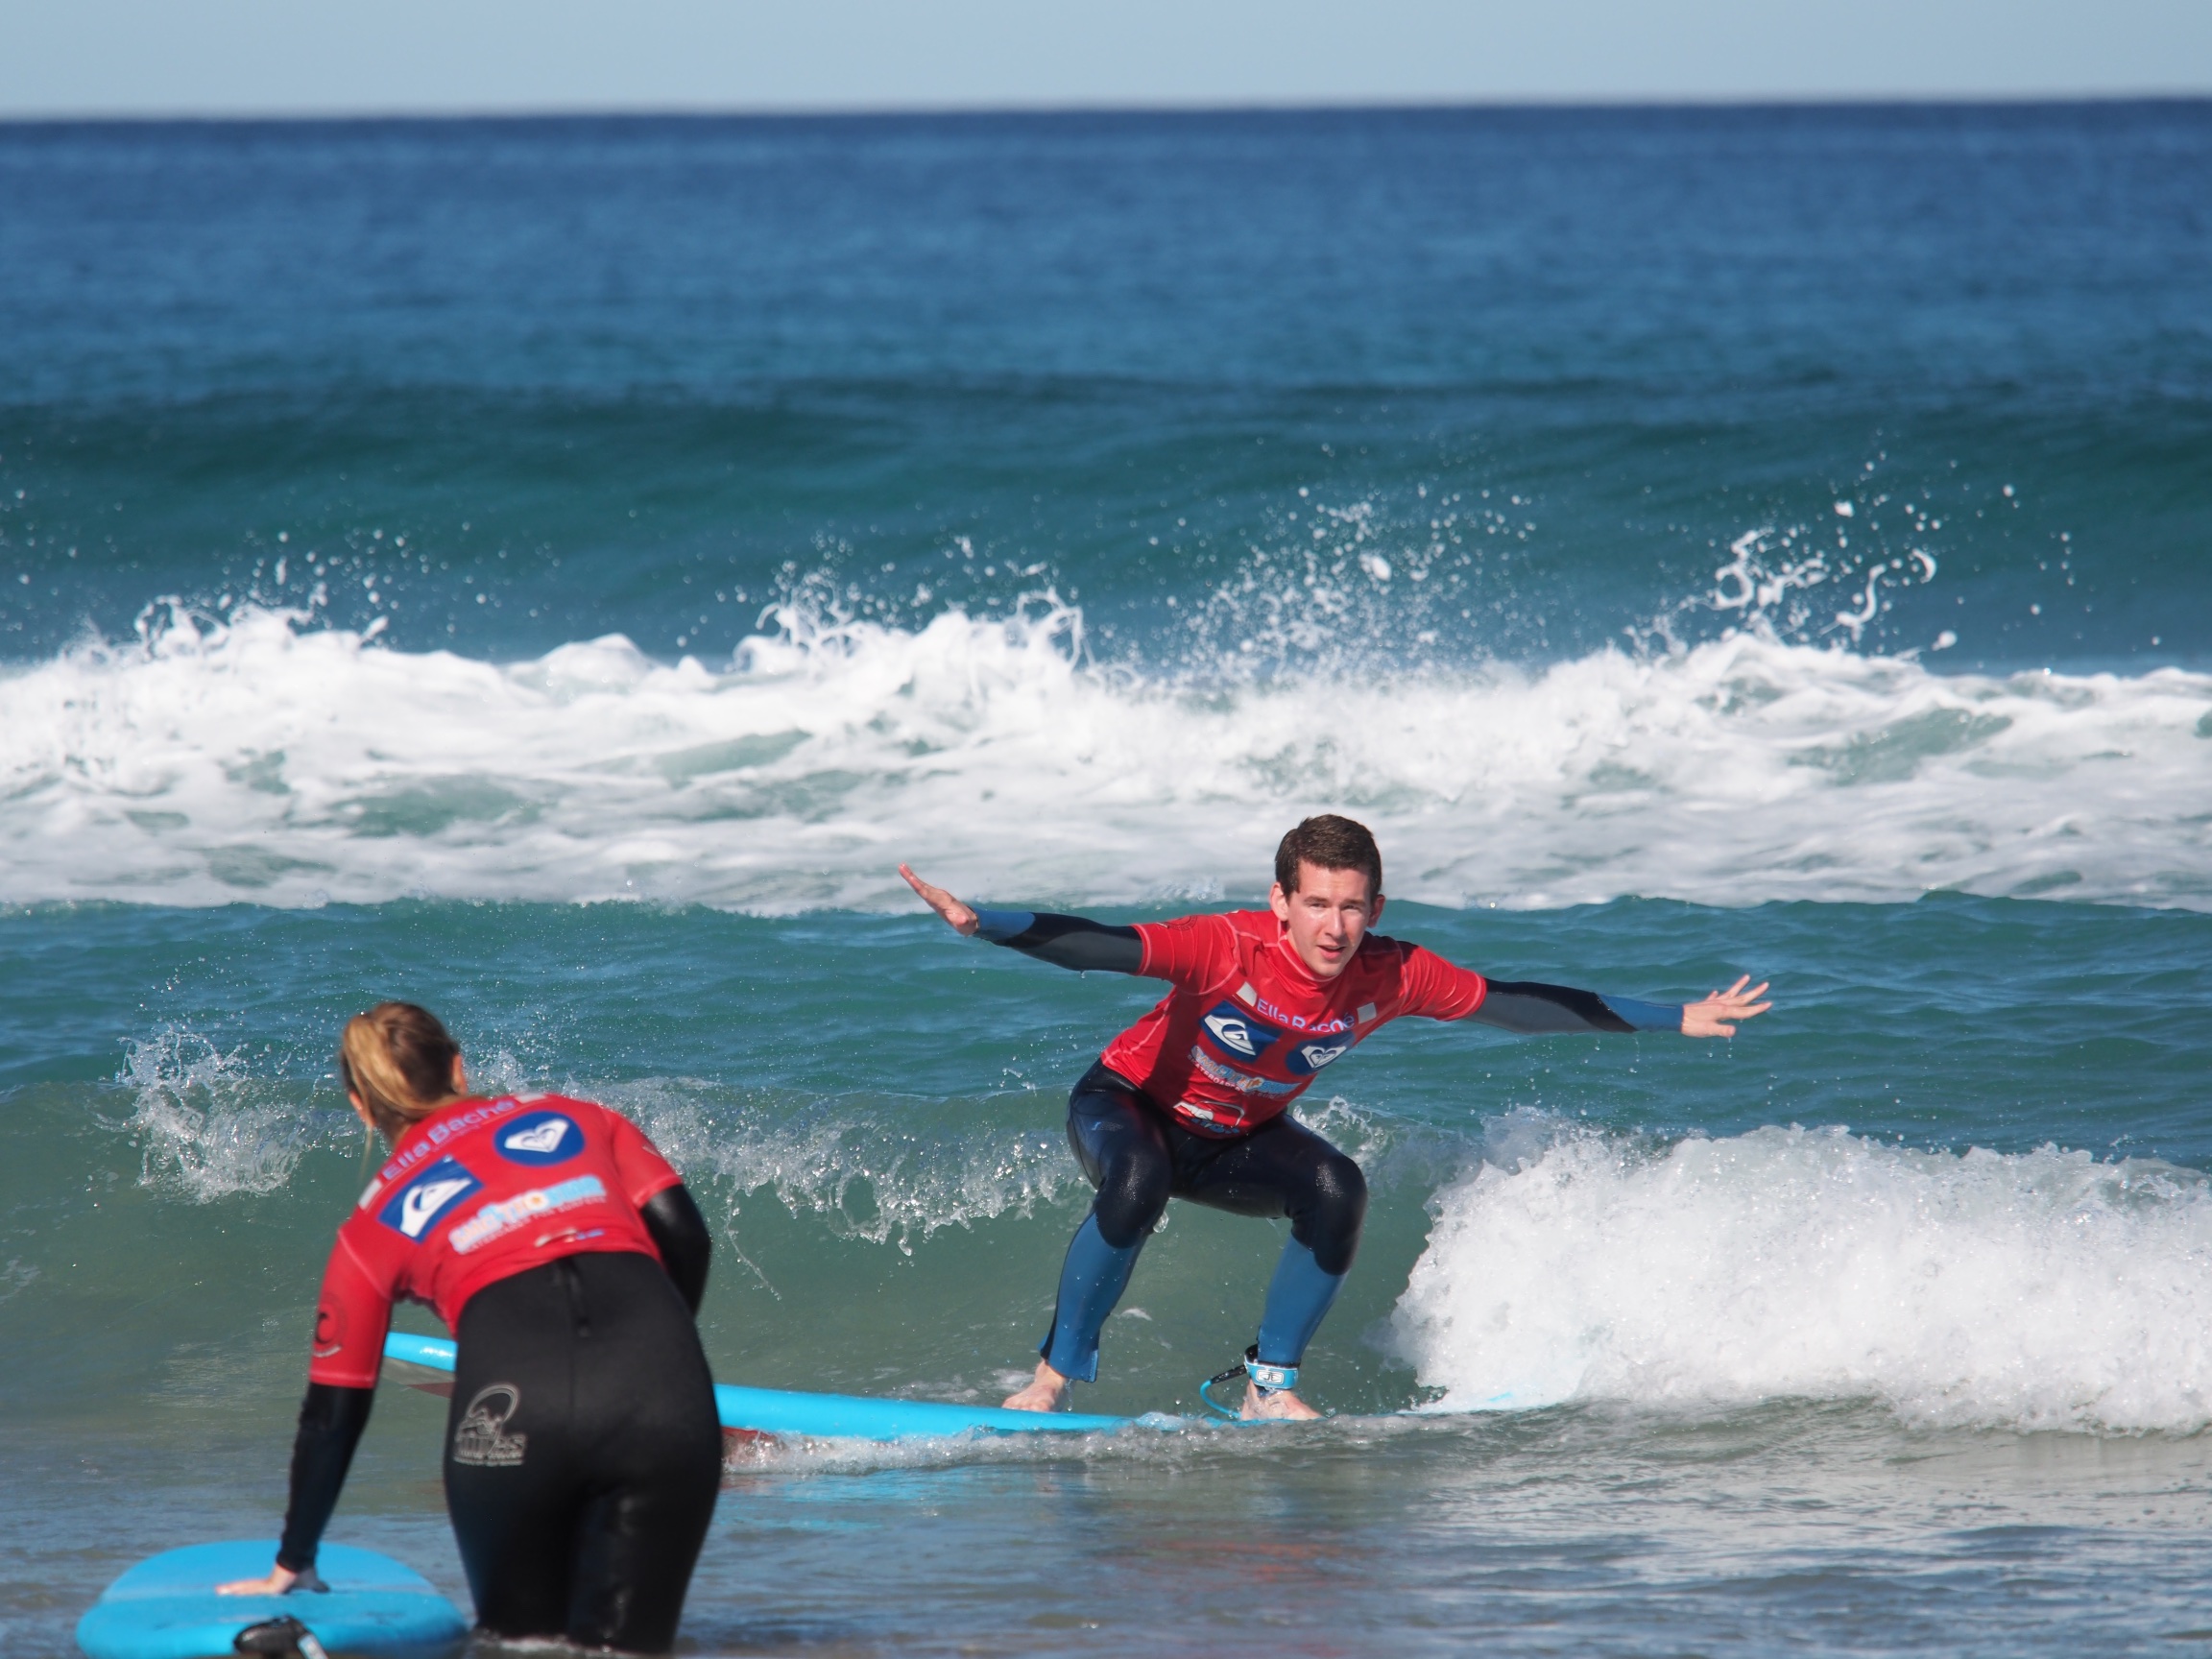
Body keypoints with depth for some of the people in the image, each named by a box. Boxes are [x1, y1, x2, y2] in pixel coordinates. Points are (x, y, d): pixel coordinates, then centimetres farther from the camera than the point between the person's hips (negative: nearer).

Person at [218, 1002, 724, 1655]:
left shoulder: (373, 1225, 26)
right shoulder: (576, 1118, 29)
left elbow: (332, 1416, 30)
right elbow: (684, 1236, 15)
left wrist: (294, 1564, 41)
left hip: (507, 1403, -1)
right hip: (661, 1387, 1)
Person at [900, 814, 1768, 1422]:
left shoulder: (1392, 976, -20)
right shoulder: (1230, 948, -33)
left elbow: (1517, 1004, -11)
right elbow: (1095, 946, -40)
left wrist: (1679, 1020, -7)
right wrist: (980, 923, -56)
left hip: (1238, 1142, 4)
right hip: (1129, 1106, -4)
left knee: (1336, 1189, -23)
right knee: (1138, 1181, -36)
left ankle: (1269, 1384, -8)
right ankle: (1054, 1375, -22)